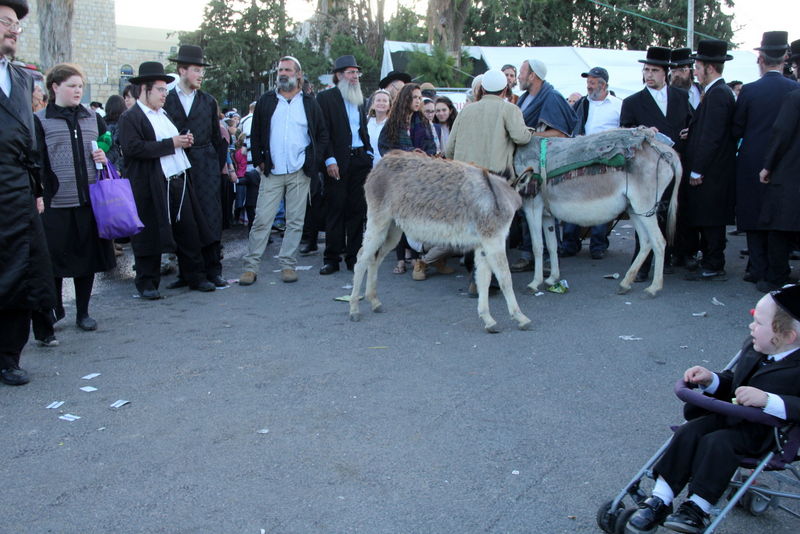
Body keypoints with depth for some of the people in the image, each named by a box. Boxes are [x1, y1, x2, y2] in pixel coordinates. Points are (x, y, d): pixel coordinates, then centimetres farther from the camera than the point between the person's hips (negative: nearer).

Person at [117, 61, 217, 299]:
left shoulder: (164, 114, 19)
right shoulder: (130, 118, -6)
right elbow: (133, 148, -19)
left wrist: (185, 141, 8)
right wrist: (171, 143, -17)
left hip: (179, 181, 7)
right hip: (151, 187, -7)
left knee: (189, 230, 8)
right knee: (151, 234, 1)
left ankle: (195, 276, 18)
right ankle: (147, 282, 13)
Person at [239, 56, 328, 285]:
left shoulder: (310, 103, 8)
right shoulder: (266, 102, 9)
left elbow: (322, 135, 12)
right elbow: (256, 134, 12)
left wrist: (314, 161, 2)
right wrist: (259, 161, 3)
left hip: (300, 172, 0)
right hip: (272, 172, 0)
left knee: (295, 221, 4)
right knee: (261, 220, -4)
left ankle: (287, 264, 12)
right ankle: (251, 266, 0)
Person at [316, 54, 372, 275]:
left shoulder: (360, 99, 16)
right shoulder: (325, 98, -2)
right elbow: (323, 132, -8)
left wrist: (369, 154, 9)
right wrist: (330, 160, -15)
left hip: (360, 160, 5)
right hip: (338, 162, -5)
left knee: (357, 210, 6)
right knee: (335, 210, 0)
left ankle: (353, 257, 13)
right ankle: (331, 259, 7)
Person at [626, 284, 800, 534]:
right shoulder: (752, 347, 9)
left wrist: (766, 400, -40)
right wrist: (711, 379, 2)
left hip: (766, 431, -7)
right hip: (730, 415, 7)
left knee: (717, 442, -30)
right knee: (687, 433, -15)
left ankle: (698, 508, -18)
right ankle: (660, 501, -14)